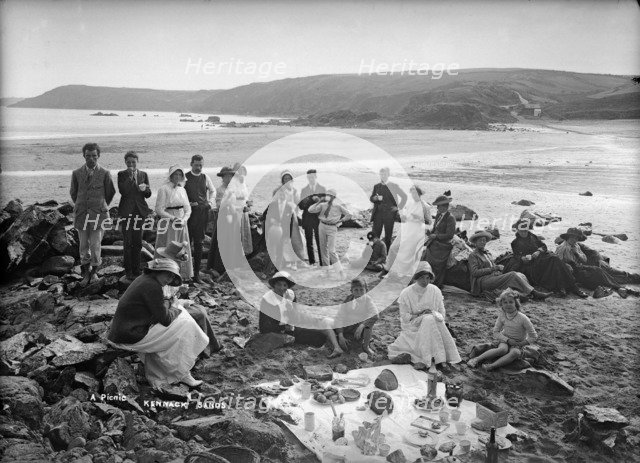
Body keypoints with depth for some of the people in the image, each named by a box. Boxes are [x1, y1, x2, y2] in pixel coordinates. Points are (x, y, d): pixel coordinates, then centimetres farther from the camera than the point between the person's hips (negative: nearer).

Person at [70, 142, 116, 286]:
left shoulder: (105, 174, -3)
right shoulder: (76, 173, 4)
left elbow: (110, 193, 9)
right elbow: (73, 192, 18)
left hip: (98, 214, -2)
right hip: (81, 214, 3)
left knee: (95, 246, -6)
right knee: (83, 246, 7)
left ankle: (94, 269, 18)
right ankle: (86, 274, 19)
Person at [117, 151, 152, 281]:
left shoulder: (143, 174, 9)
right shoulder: (122, 174, 0)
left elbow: (149, 194, 8)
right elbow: (122, 191, -15)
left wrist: (144, 189, -14)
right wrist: (130, 177, -16)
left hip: (140, 211, 3)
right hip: (127, 211, -3)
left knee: (137, 243, 8)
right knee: (128, 243, -1)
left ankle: (136, 270, 17)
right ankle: (128, 271, 6)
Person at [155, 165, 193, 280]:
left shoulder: (182, 190, 12)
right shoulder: (164, 189, -6)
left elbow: (188, 208, 12)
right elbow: (159, 210, -10)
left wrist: (184, 219, -6)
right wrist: (173, 218, -15)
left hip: (181, 224, 6)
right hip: (168, 224, -5)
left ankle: (182, 275, 13)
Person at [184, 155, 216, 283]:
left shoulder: (205, 177, 8)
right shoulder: (185, 177, 1)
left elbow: (212, 191, 22)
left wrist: (210, 203, 9)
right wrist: (187, 203, -7)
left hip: (203, 211, 2)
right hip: (189, 211, -2)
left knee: (198, 243, 4)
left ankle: (196, 272, 9)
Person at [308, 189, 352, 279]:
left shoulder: (338, 206, -7)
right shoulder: (323, 205, 2)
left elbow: (349, 215, -2)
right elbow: (310, 210, -5)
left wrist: (339, 221, -2)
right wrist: (319, 202, -8)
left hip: (332, 228, -5)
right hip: (322, 226, 5)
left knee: (331, 250, -12)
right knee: (323, 249, 11)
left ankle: (341, 270, -5)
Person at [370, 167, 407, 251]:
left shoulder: (393, 186, 1)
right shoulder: (376, 186, 11)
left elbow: (404, 196, 6)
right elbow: (371, 198, 10)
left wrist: (399, 207, 0)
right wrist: (377, 198, -12)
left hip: (389, 214, -2)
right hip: (378, 214, 2)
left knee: (388, 235, 3)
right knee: (375, 234, -2)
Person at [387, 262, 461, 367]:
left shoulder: (435, 291, 1)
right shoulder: (406, 293, -7)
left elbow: (442, 314, 5)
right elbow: (404, 317, -5)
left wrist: (432, 313, -16)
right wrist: (420, 315, -19)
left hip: (432, 326, 3)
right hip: (413, 327, -2)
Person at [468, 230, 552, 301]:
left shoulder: (487, 253, 25)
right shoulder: (473, 255, 0)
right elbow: (475, 272, -11)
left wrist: (498, 267, 0)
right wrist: (494, 268, -13)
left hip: (494, 277, 8)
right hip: (483, 281, -8)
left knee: (520, 275, -13)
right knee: (513, 275, -23)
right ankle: (534, 293, -25)